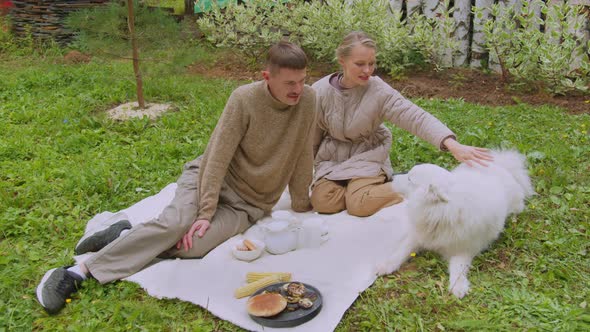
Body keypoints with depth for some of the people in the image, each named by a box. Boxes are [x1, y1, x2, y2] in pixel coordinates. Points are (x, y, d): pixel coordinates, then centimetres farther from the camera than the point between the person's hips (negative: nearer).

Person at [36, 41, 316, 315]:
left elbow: (302, 155, 0)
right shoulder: (245, 99, -15)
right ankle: (79, 272, -19)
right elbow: (218, 157, -16)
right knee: (176, 223, -31)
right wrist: (205, 213, -21)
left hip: (246, 204, 2)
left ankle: (125, 236, -4)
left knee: (190, 244, -27)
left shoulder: (307, 99, -8)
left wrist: (300, 204, 5)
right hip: (209, 177, -1)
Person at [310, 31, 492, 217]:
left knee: (362, 205, -25)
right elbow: (311, 138, 1)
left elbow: (416, 117, -29)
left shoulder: (379, 91, -18)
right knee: (323, 202, -17)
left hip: (367, 156, -3)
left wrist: (453, 145, -44)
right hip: (331, 158, 3)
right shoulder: (319, 92, -12)